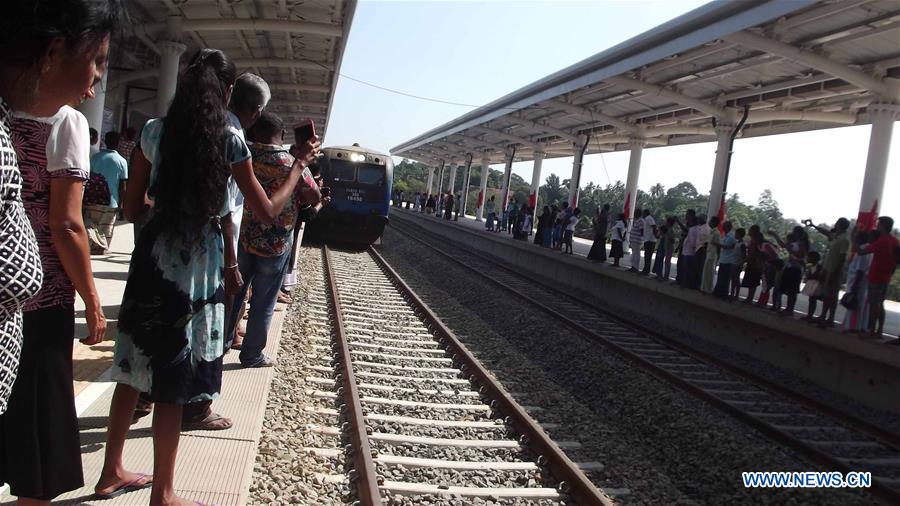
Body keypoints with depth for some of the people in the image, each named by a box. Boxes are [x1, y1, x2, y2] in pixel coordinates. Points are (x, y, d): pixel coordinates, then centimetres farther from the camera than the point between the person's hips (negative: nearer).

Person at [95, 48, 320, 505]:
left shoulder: (153, 132, 3)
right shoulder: (230, 140, -8)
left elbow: (133, 209, 5)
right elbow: (267, 212, -4)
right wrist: (299, 164, 7)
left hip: (153, 259, 5)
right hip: (197, 265, -5)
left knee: (135, 369, 18)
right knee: (173, 385, 4)